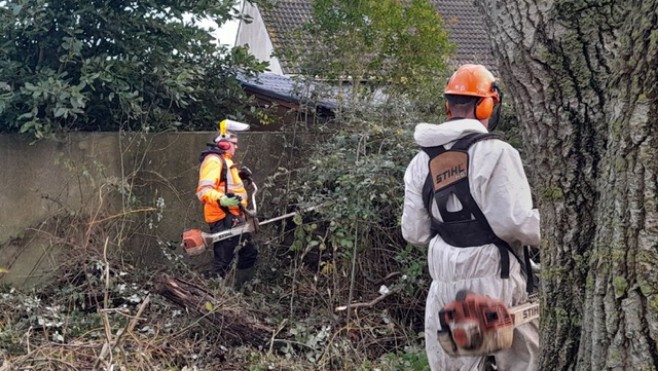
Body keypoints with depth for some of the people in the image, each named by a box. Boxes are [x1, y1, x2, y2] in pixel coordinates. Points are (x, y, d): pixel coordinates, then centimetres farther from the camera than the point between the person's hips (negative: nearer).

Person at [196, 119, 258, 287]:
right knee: (223, 262, -11)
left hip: (234, 218, 11)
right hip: (223, 219, -11)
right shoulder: (213, 160, -14)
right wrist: (222, 200, -41)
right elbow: (203, 190, -26)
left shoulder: (225, 160, 19)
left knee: (249, 253, 19)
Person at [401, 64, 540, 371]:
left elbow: (414, 233, 7)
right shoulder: (495, 152, -12)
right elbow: (514, 222, -16)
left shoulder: (421, 161, 6)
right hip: (492, 281, -5)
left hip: (443, 285, 5)